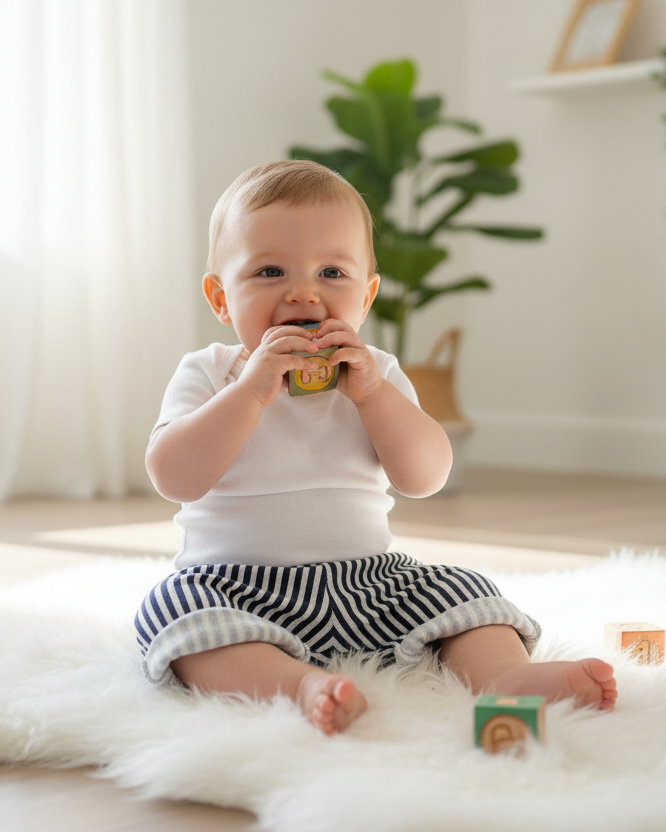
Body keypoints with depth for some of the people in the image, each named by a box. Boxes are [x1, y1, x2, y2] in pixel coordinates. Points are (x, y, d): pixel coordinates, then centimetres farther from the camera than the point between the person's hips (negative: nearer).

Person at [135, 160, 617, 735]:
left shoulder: (375, 375, 9)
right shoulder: (208, 375, 1)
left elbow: (426, 478, -3)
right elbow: (174, 479, -16)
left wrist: (371, 392, -15)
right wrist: (252, 388, -22)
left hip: (366, 581, 3)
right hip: (236, 584, -3)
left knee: (461, 593, -13)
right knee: (174, 608, -31)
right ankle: (301, 683, -49)